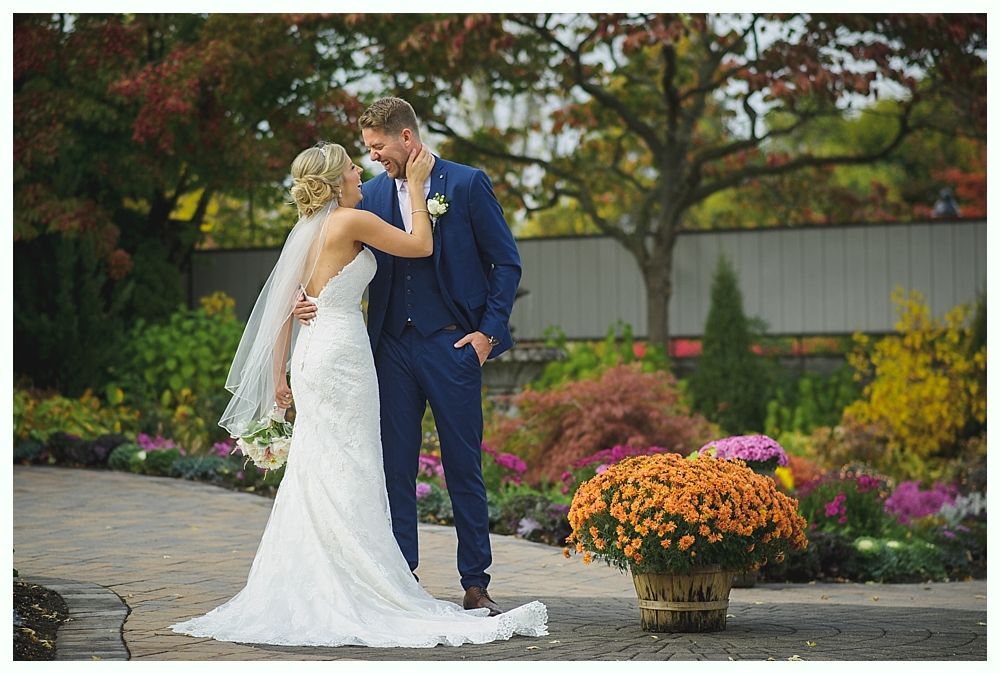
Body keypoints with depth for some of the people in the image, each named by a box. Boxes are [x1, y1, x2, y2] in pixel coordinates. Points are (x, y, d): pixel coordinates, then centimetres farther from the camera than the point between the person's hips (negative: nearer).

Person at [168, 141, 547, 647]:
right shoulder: (353, 220, -9)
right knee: (348, 480, -6)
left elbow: (284, 307, 13)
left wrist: (278, 376, 16)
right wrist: (416, 185, 8)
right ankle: (359, 600, -5)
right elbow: (421, 246, -2)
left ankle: (303, 597, 10)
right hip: (341, 354, -8)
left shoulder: (309, 229, 14)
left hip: (309, 355, 8)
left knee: (313, 480, 8)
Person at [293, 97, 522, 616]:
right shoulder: (372, 195, 9)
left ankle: (475, 584, 9)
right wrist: (311, 300, -8)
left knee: (464, 467, 2)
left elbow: (506, 262, 0)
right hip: (393, 349, 4)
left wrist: (489, 330, -7)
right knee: (394, 469, 5)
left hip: (453, 345, -4)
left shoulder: (467, 184, -2)